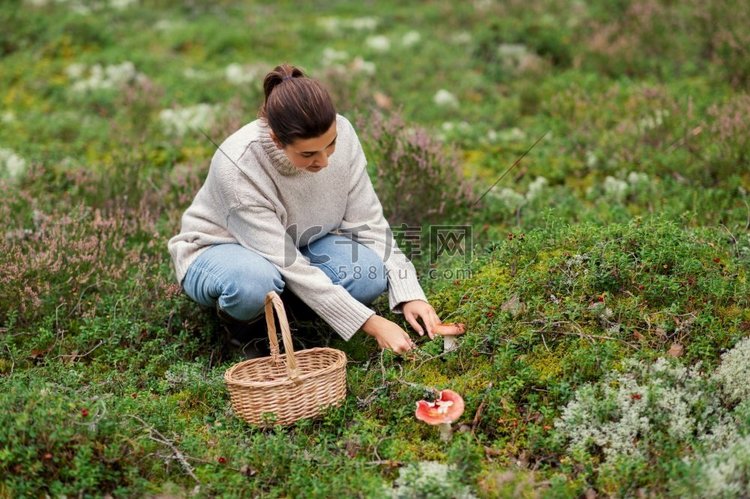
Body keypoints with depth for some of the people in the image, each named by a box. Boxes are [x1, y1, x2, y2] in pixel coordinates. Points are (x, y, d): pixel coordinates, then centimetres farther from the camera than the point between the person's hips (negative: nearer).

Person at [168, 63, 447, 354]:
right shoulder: (237, 167, -36)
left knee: (370, 275, -25)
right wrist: (371, 324, -36)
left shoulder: (340, 134, -23)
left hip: (300, 244, 5)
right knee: (253, 284, -40)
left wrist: (408, 294, -24)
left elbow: (367, 224, -14)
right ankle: (236, 318, -5)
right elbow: (288, 265, -35)